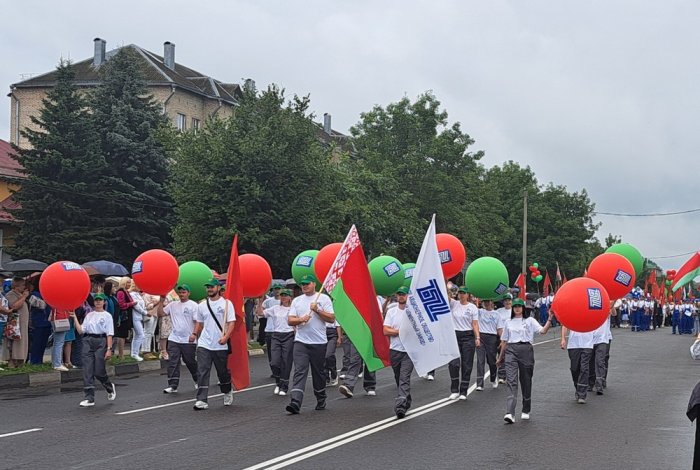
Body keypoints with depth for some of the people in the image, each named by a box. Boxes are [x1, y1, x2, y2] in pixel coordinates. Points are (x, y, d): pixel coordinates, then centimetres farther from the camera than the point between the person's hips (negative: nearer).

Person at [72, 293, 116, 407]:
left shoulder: (107, 315, 3)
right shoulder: (89, 315, 16)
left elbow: (109, 334, -4)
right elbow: (81, 330, 9)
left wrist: (109, 349, -12)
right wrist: (75, 318, 3)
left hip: (101, 341, -4)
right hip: (88, 341, 4)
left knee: (99, 371, -4)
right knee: (87, 370, -3)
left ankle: (110, 388, 26)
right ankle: (89, 398, -2)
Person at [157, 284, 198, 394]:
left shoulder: (193, 305, -4)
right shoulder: (172, 305, 10)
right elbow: (160, 314, 7)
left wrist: (194, 334, -20)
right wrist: (161, 301, -2)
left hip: (188, 340, -4)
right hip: (174, 339, 4)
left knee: (191, 362, 8)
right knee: (172, 363, -3)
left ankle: (198, 381, 30)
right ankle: (173, 386, -1)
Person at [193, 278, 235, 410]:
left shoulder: (226, 303, -4)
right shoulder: (202, 305, 9)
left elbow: (231, 322, -9)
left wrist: (225, 337, -22)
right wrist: (195, 334, 4)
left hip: (221, 345, -2)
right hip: (204, 345, 2)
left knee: (223, 372, 12)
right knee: (202, 372, -9)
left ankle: (227, 392, 37)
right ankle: (202, 400, -10)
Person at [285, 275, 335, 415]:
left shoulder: (323, 298, 2)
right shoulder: (297, 301, 11)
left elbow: (331, 319, -5)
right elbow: (290, 320, 5)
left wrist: (317, 310, -15)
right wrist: (301, 319, -14)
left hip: (319, 342, -1)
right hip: (301, 342, 2)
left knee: (318, 373, 10)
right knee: (299, 372, -10)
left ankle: (321, 401, 27)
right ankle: (295, 403, -20)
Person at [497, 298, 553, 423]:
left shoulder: (530, 320, 7)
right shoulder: (508, 322, 15)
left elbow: (543, 331, -7)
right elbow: (504, 341, 20)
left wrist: (549, 319, -21)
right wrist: (501, 357, 22)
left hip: (526, 350, -1)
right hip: (511, 351, 1)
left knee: (526, 381, 7)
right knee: (511, 381, -12)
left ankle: (526, 411, 24)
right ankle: (510, 413, -21)